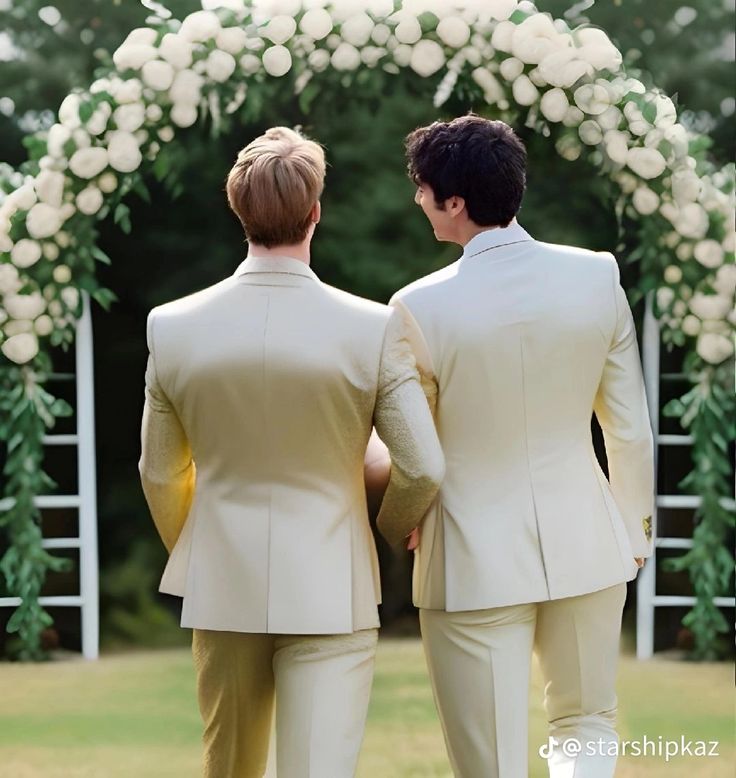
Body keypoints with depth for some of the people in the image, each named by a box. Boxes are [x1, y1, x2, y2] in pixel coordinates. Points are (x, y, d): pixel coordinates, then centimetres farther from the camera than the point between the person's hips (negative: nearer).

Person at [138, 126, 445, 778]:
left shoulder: (174, 327, -6)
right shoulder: (374, 328, -13)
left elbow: (161, 473, 5)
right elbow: (424, 467, -10)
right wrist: (395, 523, 13)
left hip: (222, 585, 3)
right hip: (330, 591, -3)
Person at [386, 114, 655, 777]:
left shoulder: (421, 307, -15)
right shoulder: (597, 276, -6)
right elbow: (630, 428, 2)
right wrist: (635, 528, 16)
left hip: (475, 561, -3)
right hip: (584, 547, 3)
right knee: (586, 725, 24)